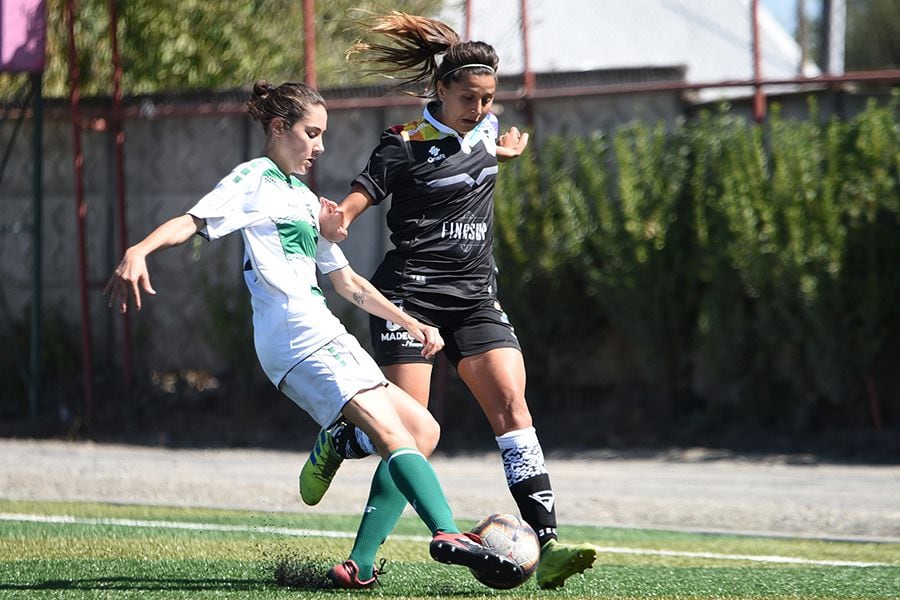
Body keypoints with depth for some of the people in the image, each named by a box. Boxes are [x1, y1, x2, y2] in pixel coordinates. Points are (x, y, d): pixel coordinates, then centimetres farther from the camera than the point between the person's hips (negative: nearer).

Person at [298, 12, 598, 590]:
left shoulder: (488, 130, 10)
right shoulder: (405, 144, -8)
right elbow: (357, 200, -16)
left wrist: (505, 151, 17)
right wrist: (333, 220, -37)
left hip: (476, 296, 5)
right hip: (411, 291, -5)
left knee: (511, 405, -13)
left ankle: (547, 544, -19)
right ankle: (333, 445, 27)